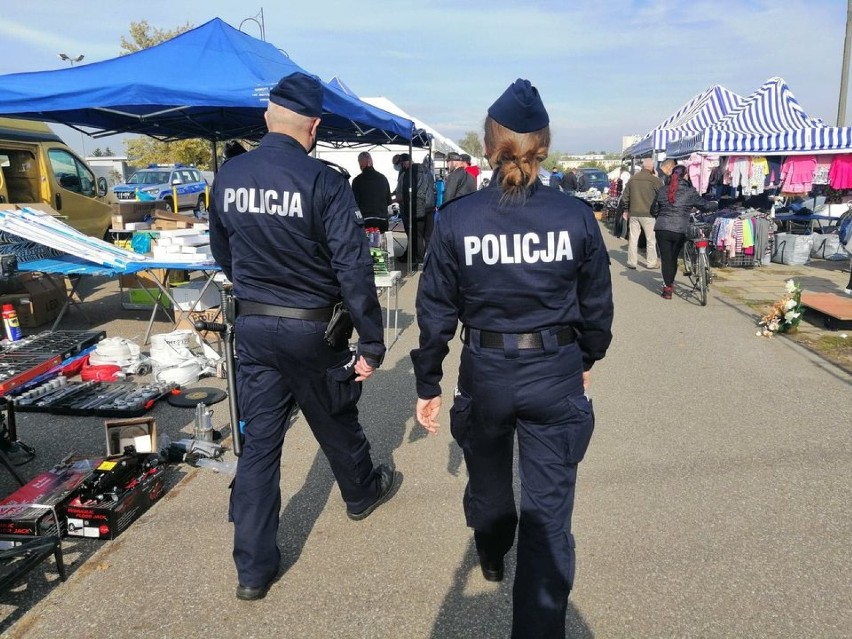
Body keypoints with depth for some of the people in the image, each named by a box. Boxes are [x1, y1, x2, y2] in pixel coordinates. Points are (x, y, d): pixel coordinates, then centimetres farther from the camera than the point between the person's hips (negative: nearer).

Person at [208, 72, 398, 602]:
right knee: (337, 423, 20)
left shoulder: (228, 176, 1)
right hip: (312, 329, -4)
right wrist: (372, 343, -11)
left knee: (259, 441, 10)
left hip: (252, 326, 4)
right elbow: (354, 270, -19)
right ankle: (363, 492, 48)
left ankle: (254, 568, 17)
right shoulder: (323, 182, -17)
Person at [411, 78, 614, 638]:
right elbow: (597, 304, 1)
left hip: (485, 374, 2)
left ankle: (492, 557, 57)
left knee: (488, 477, 29)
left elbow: (436, 312, -5)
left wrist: (429, 385, 6)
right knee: (549, 509, 9)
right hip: (556, 375, -1)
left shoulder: (457, 219, -10)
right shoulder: (576, 216, -9)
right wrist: (587, 360, 19)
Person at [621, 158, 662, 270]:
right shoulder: (654, 180, -10)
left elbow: (625, 196, 11)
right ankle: (651, 262, 10)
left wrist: (626, 210, 20)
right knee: (651, 239, 6)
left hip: (634, 213, 4)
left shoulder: (632, 179, 5)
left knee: (633, 238, 8)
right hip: (648, 214, -4)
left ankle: (631, 262, 11)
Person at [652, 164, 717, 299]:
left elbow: (654, 209, 17)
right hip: (680, 231, -1)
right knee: (673, 258, 16)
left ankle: (667, 288, 3)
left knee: (666, 258, 5)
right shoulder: (690, 192, -1)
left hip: (662, 229, 1)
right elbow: (705, 205, 7)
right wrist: (716, 205, 26)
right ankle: (670, 284, 29)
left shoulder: (662, 191, 8)